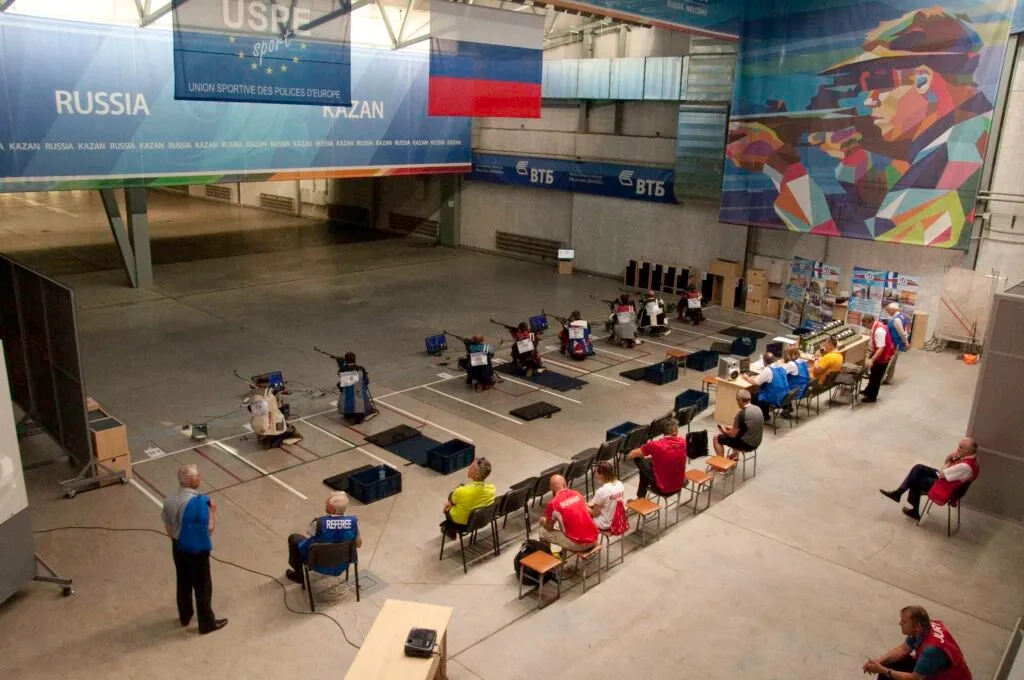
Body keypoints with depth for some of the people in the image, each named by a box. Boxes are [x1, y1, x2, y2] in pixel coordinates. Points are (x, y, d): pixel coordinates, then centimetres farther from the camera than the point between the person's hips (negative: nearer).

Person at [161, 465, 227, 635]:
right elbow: (209, 529, -25)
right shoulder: (199, 501, -29)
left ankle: (185, 616, 43)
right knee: (203, 586, 10)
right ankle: (207, 623, 24)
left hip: (178, 547, 7)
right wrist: (212, 510, -12)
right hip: (197, 550, -6)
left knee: (183, 582, 25)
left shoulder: (169, 500, -7)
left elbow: (168, 527, 5)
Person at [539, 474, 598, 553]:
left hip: (578, 544, -5)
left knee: (543, 532, 14)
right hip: (594, 538, 5)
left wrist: (543, 521, 27)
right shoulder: (577, 493, 4)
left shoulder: (553, 503, -10)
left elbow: (549, 528, 3)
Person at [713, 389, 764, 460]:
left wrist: (724, 431, 3)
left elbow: (733, 435, -17)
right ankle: (735, 454, 34)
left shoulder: (741, 414, -25)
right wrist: (733, 428, 17)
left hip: (746, 444, -8)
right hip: (756, 442, 8)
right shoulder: (758, 409, -1)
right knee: (736, 431, 33)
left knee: (717, 438, 6)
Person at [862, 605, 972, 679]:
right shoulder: (925, 627, -14)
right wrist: (879, 661, -12)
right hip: (933, 670, 8)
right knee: (890, 663, 2)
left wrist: (882, 670, -21)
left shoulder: (932, 648, -38)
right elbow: (903, 649, 1)